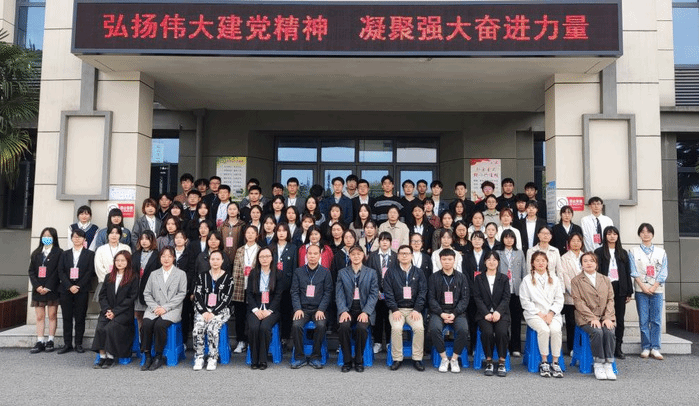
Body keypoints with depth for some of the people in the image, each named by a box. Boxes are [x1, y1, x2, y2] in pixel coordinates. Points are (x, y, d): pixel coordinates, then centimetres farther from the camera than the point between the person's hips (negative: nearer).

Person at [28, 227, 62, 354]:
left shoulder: (58, 253, 1)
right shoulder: (36, 253, 14)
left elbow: (58, 271, -6)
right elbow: (31, 271, 9)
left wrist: (48, 287, -11)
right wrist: (37, 286, -6)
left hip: (52, 290, -4)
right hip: (38, 290, 4)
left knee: (52, 316, 0)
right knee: (39, 316, 3)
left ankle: (50, 341, 5)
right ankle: (40, 342, 4)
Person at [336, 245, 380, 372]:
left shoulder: (371, 273, 9)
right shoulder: (342, 273, 11)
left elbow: (374, 294, 2)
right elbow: (339, 295, 4)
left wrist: (366, 312, -12)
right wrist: (343, 311, -13)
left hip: (365, 310, -1)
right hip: (348, 309, 1)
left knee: (361, 327, -30)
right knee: (343, 326, -29)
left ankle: (359, 361, -9)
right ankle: (347, 361, -11)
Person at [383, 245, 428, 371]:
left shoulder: (418, 273, 12)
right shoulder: (391, 272, 9)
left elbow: (422, 293, 5)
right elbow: (388, 293, 1)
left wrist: (417, 310, -9)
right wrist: (394, 310, -12)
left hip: (414, 309, 1)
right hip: (397, 309, -1)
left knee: (419, 328, -26)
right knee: (396, 328, -29)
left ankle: (417, 359, -11)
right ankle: (397, 359, -13)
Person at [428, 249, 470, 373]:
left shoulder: (461, 278, 9)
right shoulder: (434, 277, 8)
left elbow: (465, 299, 3)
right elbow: (431, 298, 2)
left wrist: (454, 314, -11)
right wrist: (441, 313, -12)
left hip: (457, 312, 0)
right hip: (439, 311, 0)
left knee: (463, 329, -29)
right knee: (434, 328, -31)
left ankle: (454, 359, -7)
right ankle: (444, 358, -10)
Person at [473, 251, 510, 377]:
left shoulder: (504, 278, 13)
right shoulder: (479, 279, 12)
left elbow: (506, 298, 3)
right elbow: (477, 298, 3)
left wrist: (498, 312, -15)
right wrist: (486, 313, -13)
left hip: (501, 313, 0)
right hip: (484, 313, 0)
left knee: (501, 332, -29)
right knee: (487, 332, -29)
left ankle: (502, 362, -15)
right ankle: (489, 362, -13)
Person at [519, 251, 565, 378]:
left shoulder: (554, 280, 15)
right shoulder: (527, 280, 7)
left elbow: (559, 300, 9)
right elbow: (525, 302, 1)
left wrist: (551, 314, -7)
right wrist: (539, 314, -9)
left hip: (552, 314, 2)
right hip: (534, 314, -2)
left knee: (556, 329, -29)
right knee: (544, 330, -32)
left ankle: (555, 363, -18)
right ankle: (544, 362, -18)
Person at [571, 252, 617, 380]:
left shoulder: (605, 280, 18)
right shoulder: (576, 281, 6)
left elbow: (610, 300, 10)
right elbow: (578, 302, -3)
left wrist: (608, 317, -7)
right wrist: (592, 318, -14)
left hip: (604, 317, 3)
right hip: (586, 318, -3)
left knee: (609, 332, -28)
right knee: (597, 332, -30)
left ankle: (608, 365, -19)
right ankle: (598, 365, -18)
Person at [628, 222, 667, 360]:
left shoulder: (661, 252, 11)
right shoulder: (633, 252, 7)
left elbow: (663, 272, 4)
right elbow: (634, 272, 1)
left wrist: (653, 287, -7)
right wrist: (643, 287, -9)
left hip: (656, 290, 1)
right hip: (641, 291, -1)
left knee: (656, 320, -1)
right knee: (643, 320, -1)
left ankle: (655, 348, 6)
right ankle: (646, 348, 6)